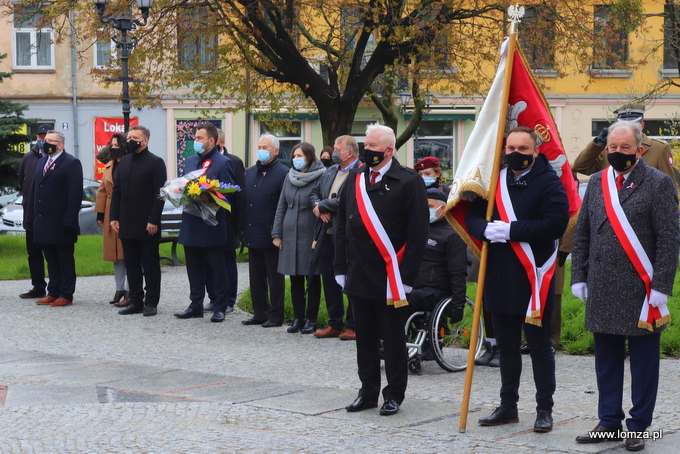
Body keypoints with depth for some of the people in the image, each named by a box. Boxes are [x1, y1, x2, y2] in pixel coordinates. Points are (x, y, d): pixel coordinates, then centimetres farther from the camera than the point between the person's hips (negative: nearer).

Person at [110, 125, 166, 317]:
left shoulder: (155, 163, -6)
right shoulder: (124, 162, 13)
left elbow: (159, 194, -10)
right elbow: (117, 191, 15)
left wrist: (153, 221, -16)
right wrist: (114, 217, 6)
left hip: (147, 225, -6)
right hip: (127, 225, 6)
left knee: (150, 266, 2)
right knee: (132, 266, 10)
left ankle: (151, 303, 7)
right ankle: (135, 302, 16)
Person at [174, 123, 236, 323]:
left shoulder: (223, 162, -6)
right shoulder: (190, 161, 16)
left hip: (213, 225, -7)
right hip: (191, 223, 7)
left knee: (217, 268, 1)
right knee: (194, 267, 11)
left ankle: (219, 308, 8)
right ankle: (196, 305, 19)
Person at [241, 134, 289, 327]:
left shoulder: (283, 173, -9)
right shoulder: (250, 172, 15)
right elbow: (243, 200, 19)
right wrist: (243, 226, 9)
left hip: (271, 237, -7)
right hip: (253, 235, 7)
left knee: (274, 278, 1)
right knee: (256, 277, 12)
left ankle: (276, 316, 8)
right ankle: (260, 313, 21)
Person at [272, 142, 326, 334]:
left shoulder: (320, 178, -7)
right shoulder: (289, 178, 10)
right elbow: (281, 206, 14)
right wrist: (277, 233, 8)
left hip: (310, 236, -5)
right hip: (290, 236, 5)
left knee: (312, 279, 2)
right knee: (295, 279, 8)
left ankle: (311, 319, 10)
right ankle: (298, 318, 16)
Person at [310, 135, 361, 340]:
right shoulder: (330, 171, 14)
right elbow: (315, 192, 20)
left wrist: (323, 206, -11)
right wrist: (319, 206, -3)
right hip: (328, 233, 9)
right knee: (329, 279, 13)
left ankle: (353, 326, 8)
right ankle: (335, 324, 23)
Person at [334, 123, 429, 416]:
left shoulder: (408, 182, -7)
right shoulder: (355, 180, 10)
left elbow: (418, 233, -9)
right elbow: (341, 225, 13)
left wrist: (407, 276, -13)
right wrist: (340, 268, 7)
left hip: (389, 278, -5)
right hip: (358, 276, 5)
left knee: (393, 338, 5)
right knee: (364, 336, 11)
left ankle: (394, 395, 15)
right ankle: (368, 392, 21)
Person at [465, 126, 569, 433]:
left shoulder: (548, 182, -7)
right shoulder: (494, 181, 10)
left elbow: (556, 223, -19)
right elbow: (473, 217, 8)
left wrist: (510, 230, -20)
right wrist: (488, 229, -15)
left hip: (533, 278, -5)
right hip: (500, 277, 5)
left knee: (539, 346, 4)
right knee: (506, 346, 14)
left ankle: (544, 409, 12)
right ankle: (508, 405, 24)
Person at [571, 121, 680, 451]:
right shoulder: (597, 183, 11)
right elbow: (582, 234, 15)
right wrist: (578, 276, 8)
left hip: (641, 291, -5)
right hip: (602, 290, 5)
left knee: (643, 362, 4)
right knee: (606, 359, 12)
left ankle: (638, 427, 13)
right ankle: (609, 423, 21)